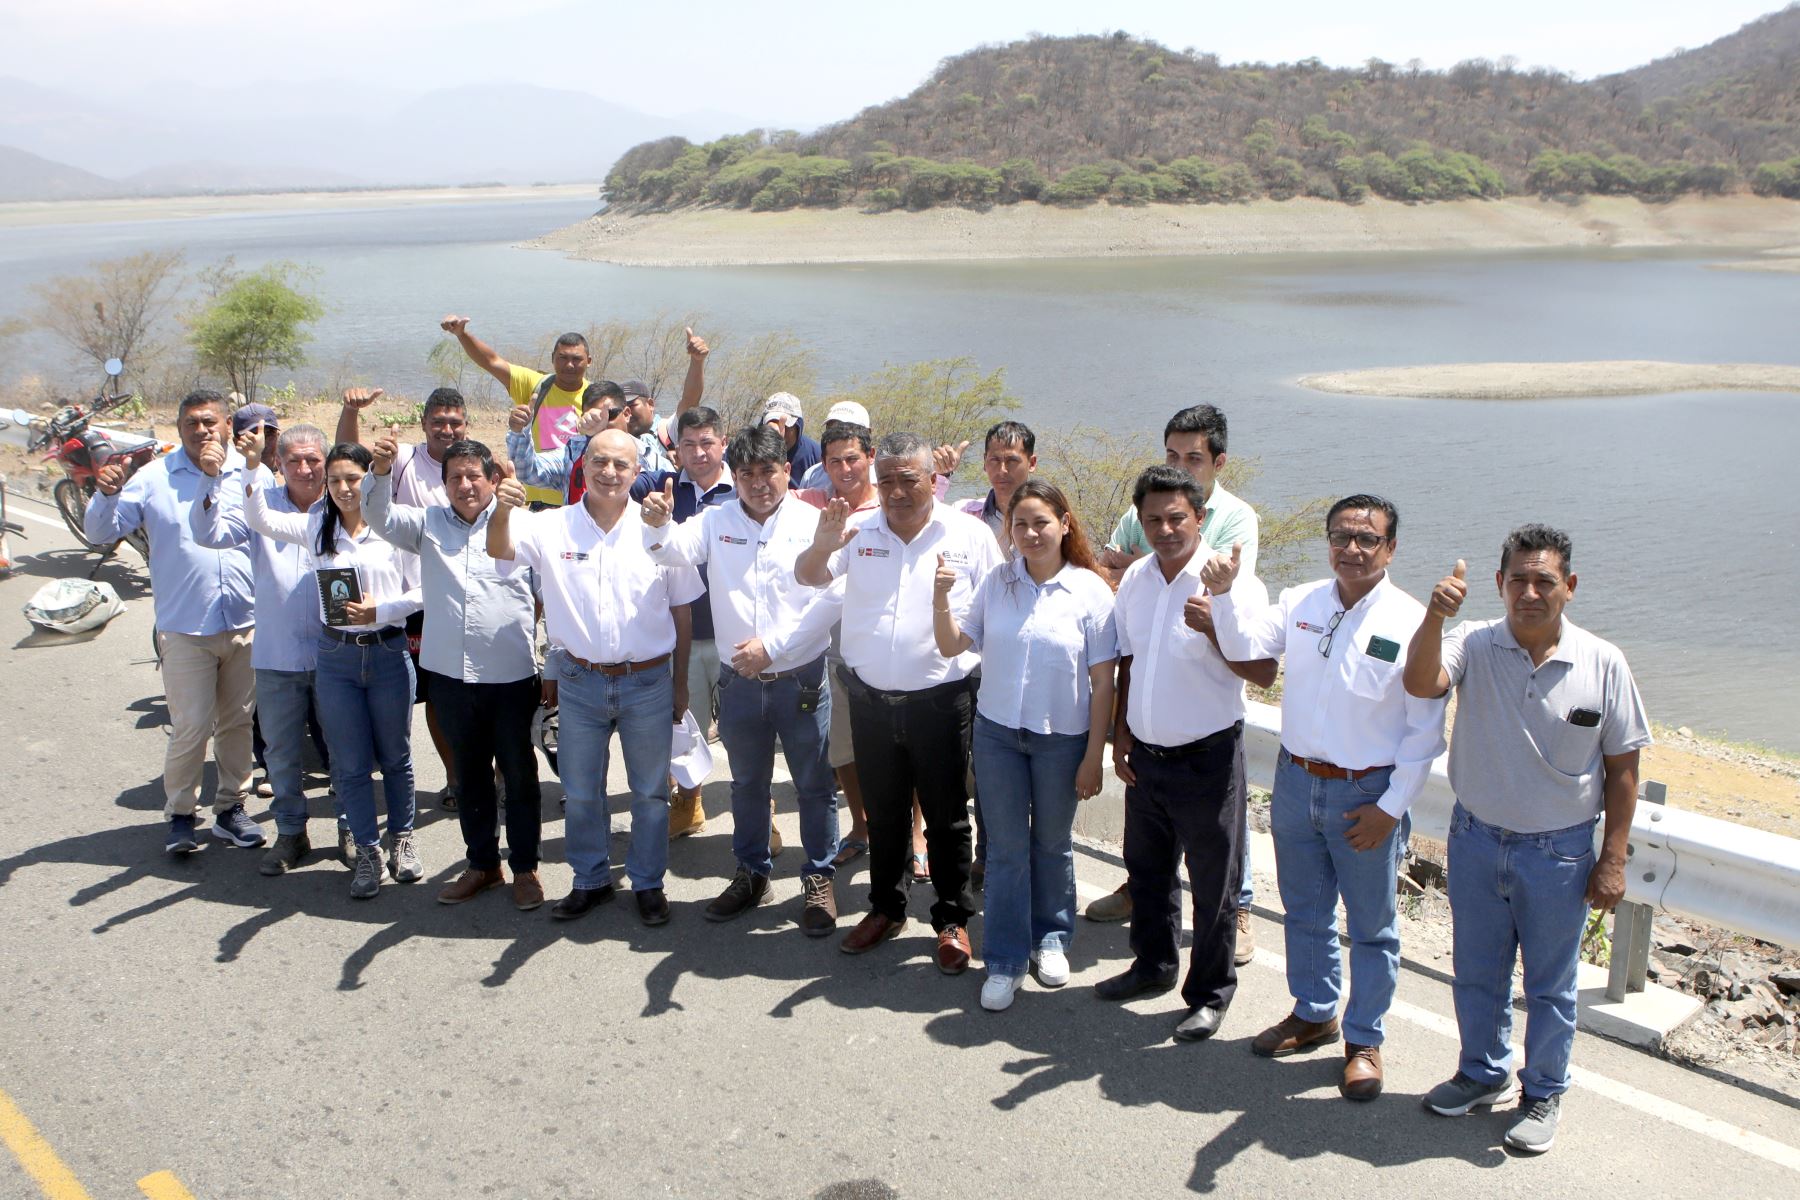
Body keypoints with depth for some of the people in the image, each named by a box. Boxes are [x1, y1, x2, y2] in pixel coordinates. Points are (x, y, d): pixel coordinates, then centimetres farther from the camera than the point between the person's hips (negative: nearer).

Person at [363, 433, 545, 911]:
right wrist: (382, 471, -25)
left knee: (519, 773, 8)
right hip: (451, 674, 3)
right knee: (470, 773, 16)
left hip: (511, 675, -3)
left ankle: (525, 868, 21)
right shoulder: (429, 524, 7)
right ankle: (482, 863, 30)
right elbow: (380, 517, -6)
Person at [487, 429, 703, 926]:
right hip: (580, 681, 1)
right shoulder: (552, 527, -4)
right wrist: (501, 511, -42)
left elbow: (681, 612, 2)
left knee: (650, 792, 11)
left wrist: (680, 683, 4)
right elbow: (500, 549, -20)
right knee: (580, 792, 14)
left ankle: (648, 883, 28)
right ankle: (590, 880, 32)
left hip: (648, 682, -1)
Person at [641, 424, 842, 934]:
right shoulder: (716, 521, 1)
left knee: (813, 784, 7)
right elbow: (674, 552, -14)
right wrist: (658, 525, -37)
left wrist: (772, 646, -19)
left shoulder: (812, 524, -8)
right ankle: (752, 873, 34)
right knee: (746, 783, 18)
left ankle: (819, 878, 23)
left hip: (801, 677, -3)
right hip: (739, 679, 3)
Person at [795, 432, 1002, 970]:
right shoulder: (859, 532, 0)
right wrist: (823, 545, -30)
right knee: (883, 814, 17)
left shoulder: (970, 535, -5)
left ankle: (953, 919, 24)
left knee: (947, 818, 9)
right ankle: (886, 908, 34)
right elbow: (807, 577, -7)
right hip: (871, 698, 3)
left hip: (940, 699, -2)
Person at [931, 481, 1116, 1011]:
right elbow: (952, 646, -1)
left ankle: (1051, 937, 37)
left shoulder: (1090, 589, -10)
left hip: (1062, 737, -1)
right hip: (997, 731, 2)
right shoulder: (996, 582, -3)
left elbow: (1102, 681, -8)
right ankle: (1005, 959, 17)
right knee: (1006, 848, 6)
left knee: (1052, 843, 16)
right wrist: (940, 600, -19)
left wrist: (1094, 756, -8)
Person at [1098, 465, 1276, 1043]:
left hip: (1207, 757, -6)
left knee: (1213, 883, 7)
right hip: (1145, 754, 6)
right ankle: (1154, 965, 41)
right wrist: (1122, 731, 11)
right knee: (1147, 867, 21)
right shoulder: (1136, 577, 3)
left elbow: (1264, 674, -18)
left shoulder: (1229, 583, -15)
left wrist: (1212, 630, -31)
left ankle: (1211, 993, 23)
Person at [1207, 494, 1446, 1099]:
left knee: (1371, 925, 10)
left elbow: (1426, 731, -10)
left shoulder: (1413, 624, -13)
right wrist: (1224, 593, -25)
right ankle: (1314, 1014, 40)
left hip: (1366, 794, -4)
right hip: (1296, 779, 4)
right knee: (1305, 912, 20)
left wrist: (1391, 807, -12)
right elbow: (1244, 646, -9)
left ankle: (1364, 1041, 28)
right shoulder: (1300, 603, 0)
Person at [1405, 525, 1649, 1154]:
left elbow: (1622, 767, -3)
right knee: (1476, 972, 19)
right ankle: (1483, 1074, 41)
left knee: (1550, 985, 14)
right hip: (1475, 841, 2)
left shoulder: (1603, 664, -10)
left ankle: (1543, 1095, 35)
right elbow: (1420, 683, -30)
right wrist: (1435, 615, -46)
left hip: (1559, 853, -1)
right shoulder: (1474, 645, -10)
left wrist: (1612, 860, -4)